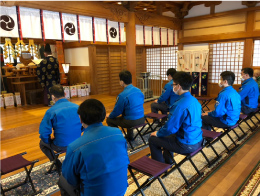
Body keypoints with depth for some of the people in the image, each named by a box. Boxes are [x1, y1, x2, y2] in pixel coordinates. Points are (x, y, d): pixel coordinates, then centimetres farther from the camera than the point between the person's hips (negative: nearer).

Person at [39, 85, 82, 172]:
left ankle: (58, 165, 23)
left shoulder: (51, 111, -16)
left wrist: (49, 142, 4)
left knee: (42, 143, 28)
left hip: (61, 146, -4)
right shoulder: (76, 107, -6)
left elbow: (44, 133, -17)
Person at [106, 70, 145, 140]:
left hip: (131, 122, -7)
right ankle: (130, 135, 42)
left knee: (109, 120, 11)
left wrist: (109, 115, 13)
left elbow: (117, 111, -10)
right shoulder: (138, 90, 2)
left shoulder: (122, 95, -20)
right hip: (142, 120, 7)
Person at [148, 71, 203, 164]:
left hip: (187, 145, -9)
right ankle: (167, 162, 43)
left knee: (152, 139, 4)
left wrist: (157, 133, -2)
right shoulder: (195, 101, 3)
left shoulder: (180, 105, -26)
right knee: (167, 135, 30)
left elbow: (170, 128, -22)